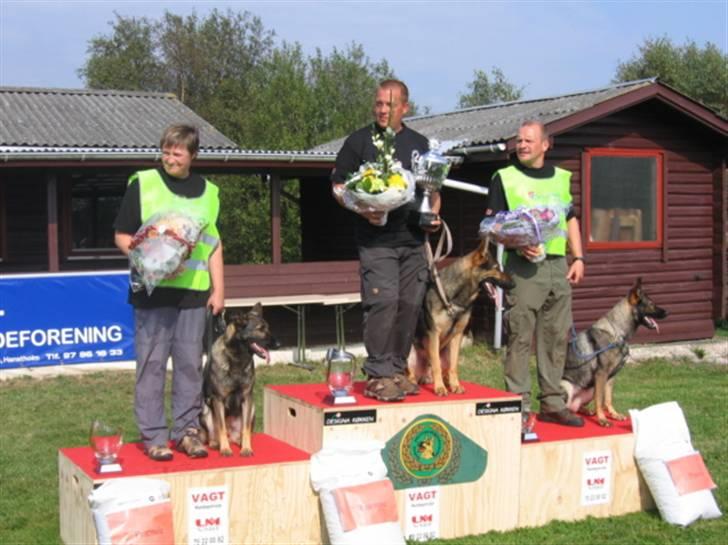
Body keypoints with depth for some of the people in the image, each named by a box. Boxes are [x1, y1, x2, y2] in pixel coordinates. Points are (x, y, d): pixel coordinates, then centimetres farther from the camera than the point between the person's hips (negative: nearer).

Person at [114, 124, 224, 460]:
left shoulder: (207, 192, 11)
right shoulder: (142, 184, 1)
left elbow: (213, 244, 16)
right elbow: (122, 237, 2)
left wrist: (218, 289, 10)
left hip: (193, 291, 3)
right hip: (152, 290, -3)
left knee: (190, 363, 7)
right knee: (152, 363, 0)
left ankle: (186, 430, 17)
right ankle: (153, 435, 8)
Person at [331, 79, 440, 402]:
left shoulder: (420, 144, 16)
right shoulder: (360, 141, 4)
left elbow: (433, 188, 25)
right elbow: (338, 186, 3)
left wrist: (433, 213, 5)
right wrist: (361, 209, -14)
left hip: (414, 240, 5)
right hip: (375, 239, -5)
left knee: (410, 305, 5)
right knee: (383, 301, -15)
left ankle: (397, 370, 17)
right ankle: (377, 375, -9)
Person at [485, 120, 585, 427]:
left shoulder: (561, 178, 17)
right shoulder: (504, 178, 3)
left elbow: (571, 220, 21)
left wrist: (578, 257, 12)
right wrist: (516, 244, -18)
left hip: (558, 265, 5)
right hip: (523, 266, -5)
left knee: (557, 336, 6)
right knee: (520, 336, -6)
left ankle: (552, 403, 14)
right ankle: (519, 403, 0)